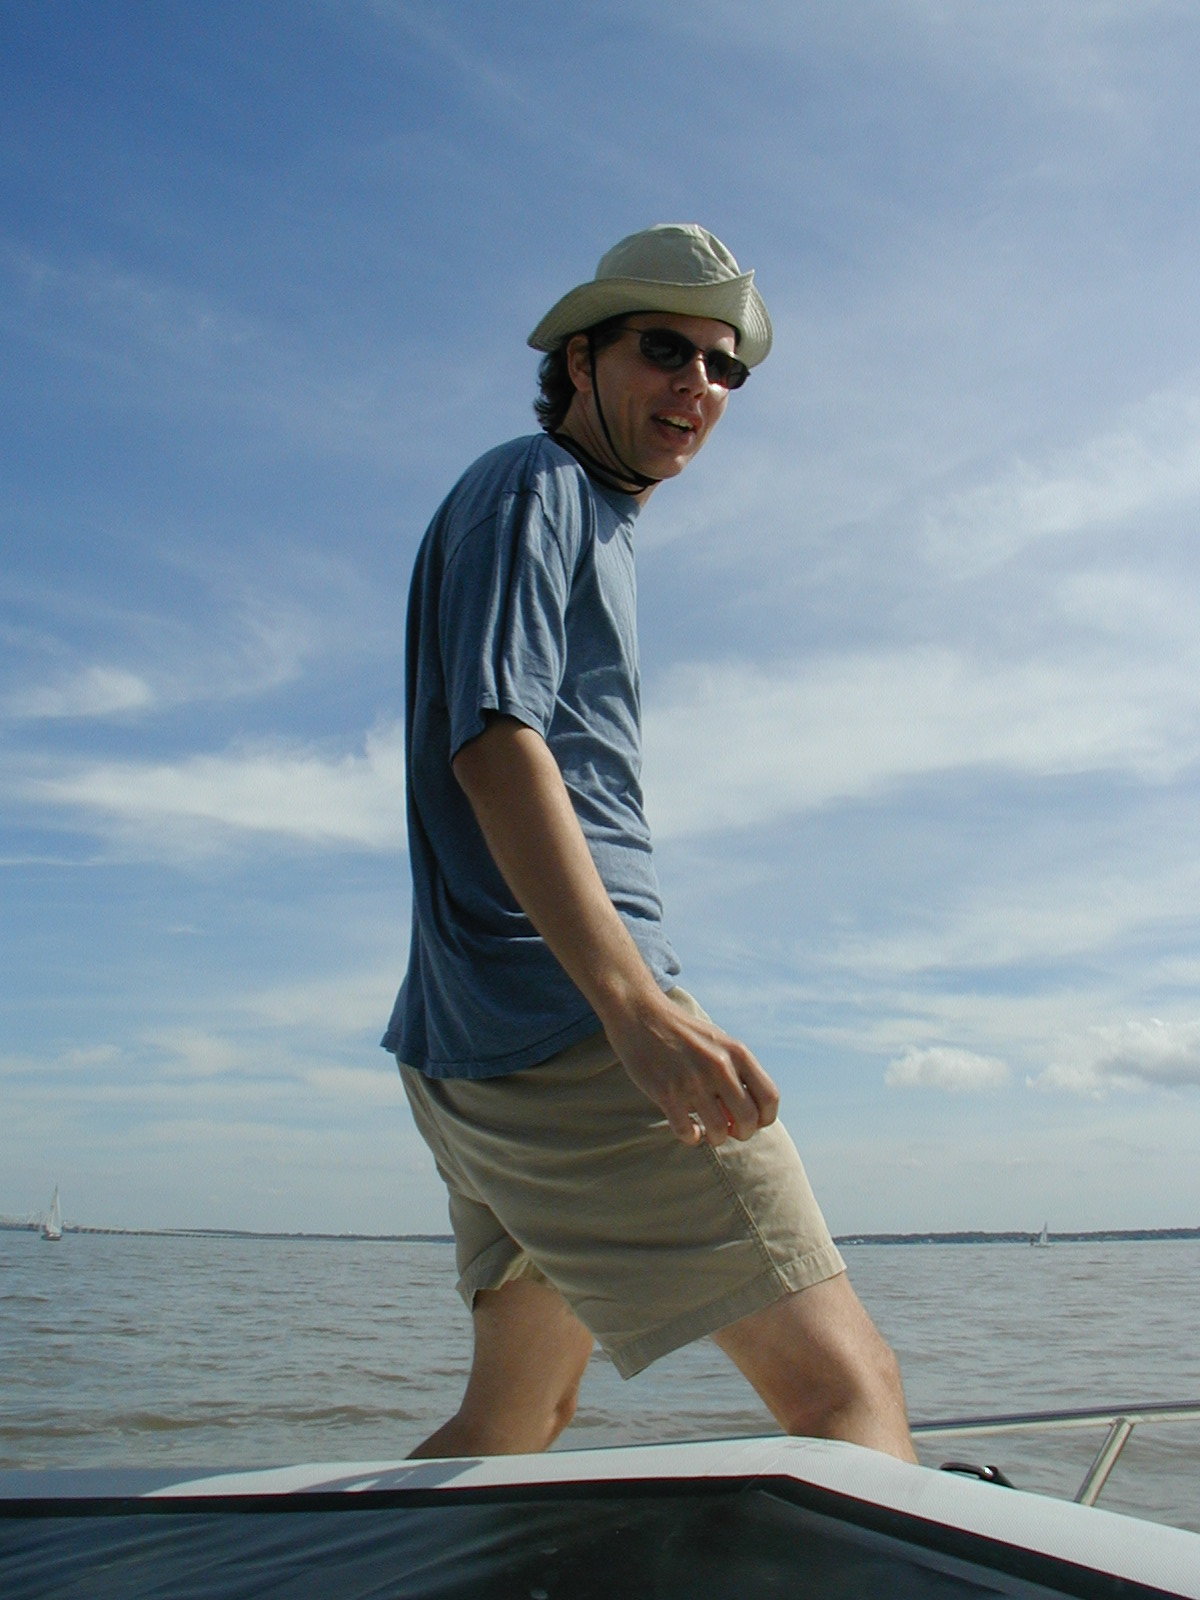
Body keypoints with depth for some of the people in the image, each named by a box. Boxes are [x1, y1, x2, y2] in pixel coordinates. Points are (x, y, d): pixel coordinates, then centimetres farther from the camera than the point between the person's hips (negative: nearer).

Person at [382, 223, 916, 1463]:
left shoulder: (591, 523, 28)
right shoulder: (531, 487, -1)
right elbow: (493, 742, -17)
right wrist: (636, 1003, -30)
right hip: (565, 1014, -10)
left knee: (516, 1423, 20)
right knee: (851, 1393, -14)